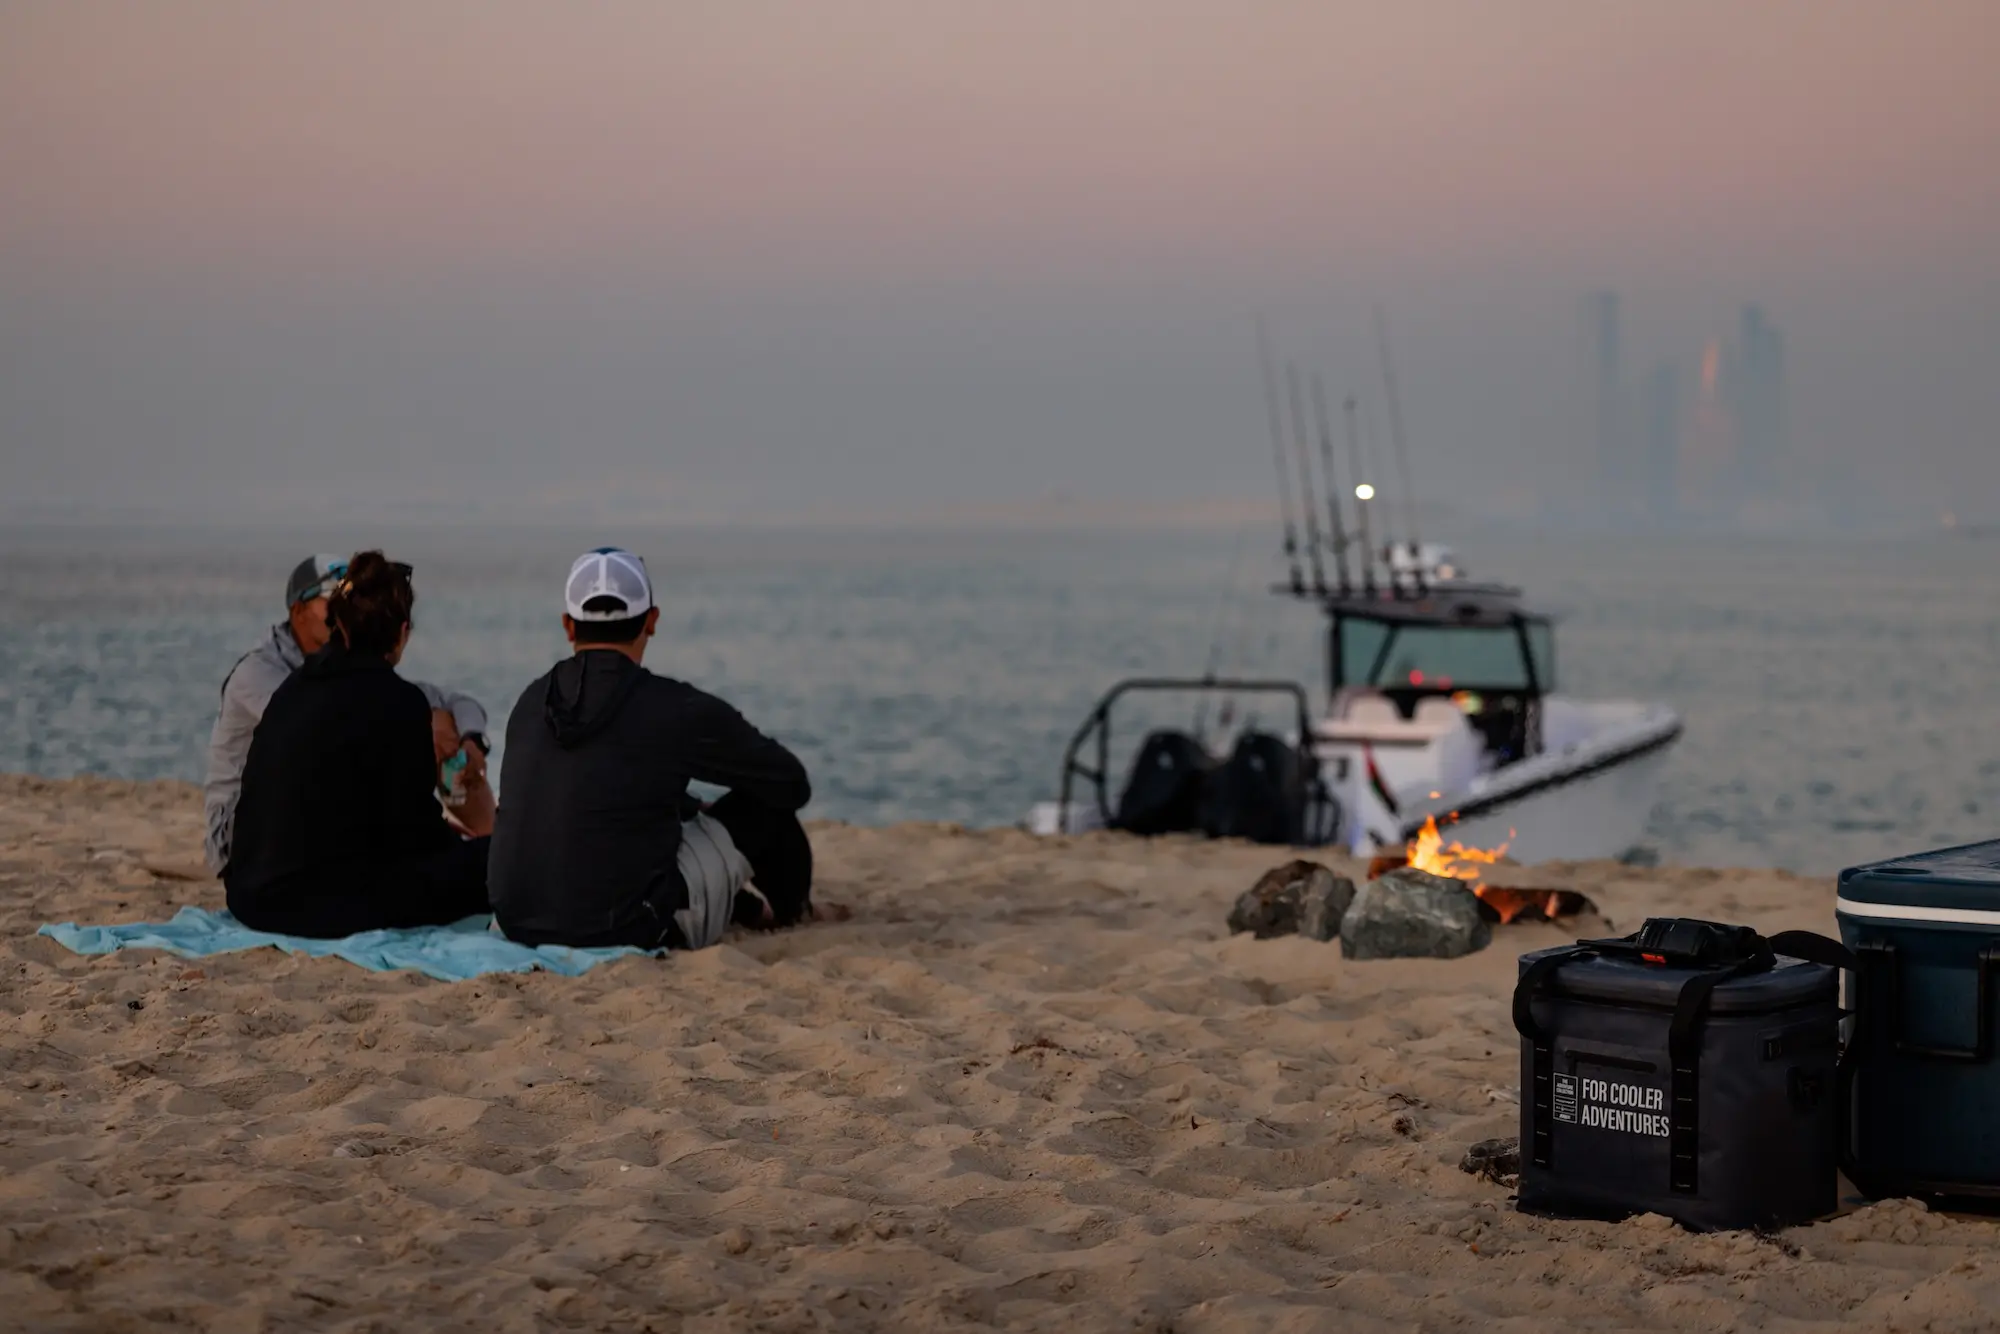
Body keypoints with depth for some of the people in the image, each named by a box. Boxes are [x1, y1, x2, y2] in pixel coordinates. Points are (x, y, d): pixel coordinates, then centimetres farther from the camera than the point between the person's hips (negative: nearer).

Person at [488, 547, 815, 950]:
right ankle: (785, 909, 42)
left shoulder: (531, 703, 7)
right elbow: (792, 784, 6)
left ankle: (742, 905, 50)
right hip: (630, 931, -6)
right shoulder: (677, 710, -8)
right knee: (767, 799, 14)